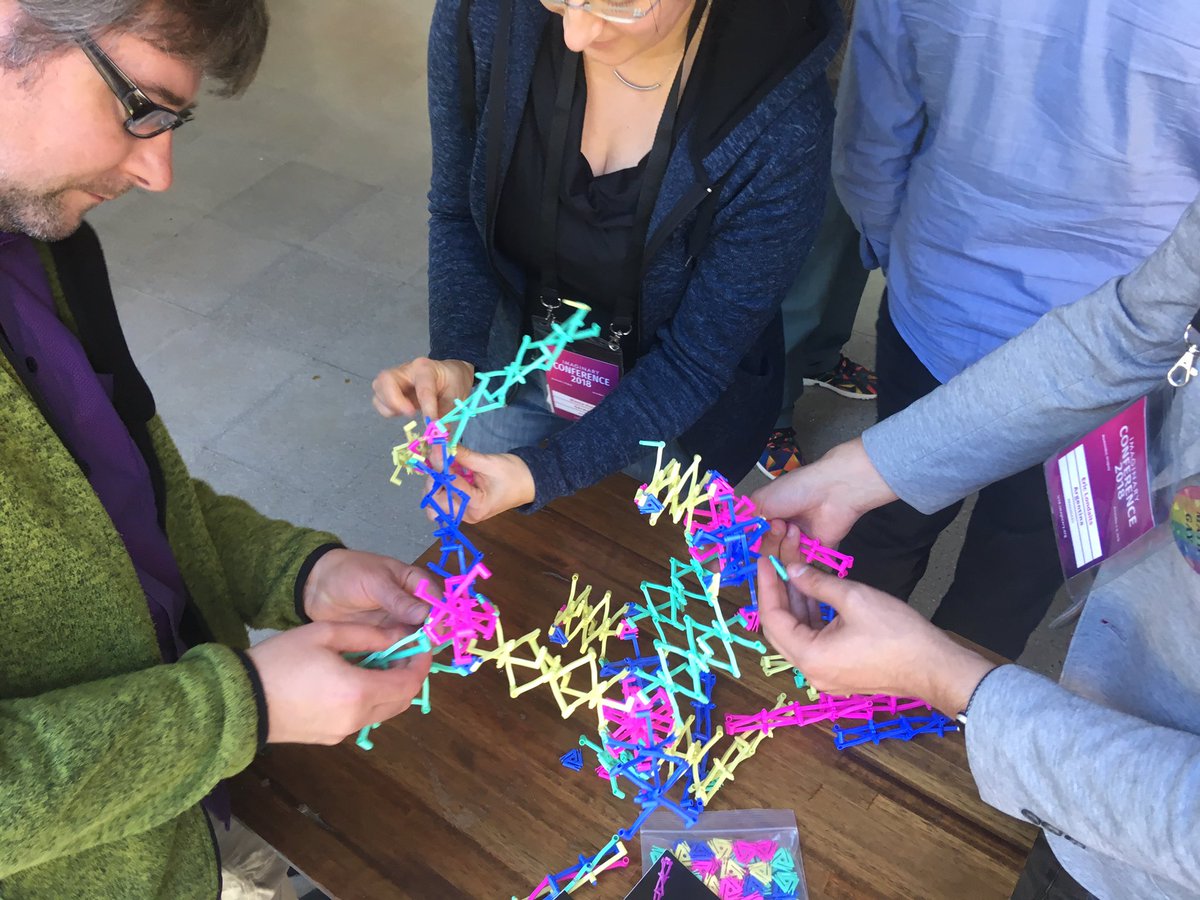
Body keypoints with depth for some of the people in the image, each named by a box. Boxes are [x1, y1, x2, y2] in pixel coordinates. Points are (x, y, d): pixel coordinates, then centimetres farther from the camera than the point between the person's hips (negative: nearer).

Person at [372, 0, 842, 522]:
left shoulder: (783, 125, -35)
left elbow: (695, 362, -24)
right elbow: (457, 216, -11)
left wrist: (543, 474, -32)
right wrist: (454, 359, -27)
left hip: (678, 414, -2)